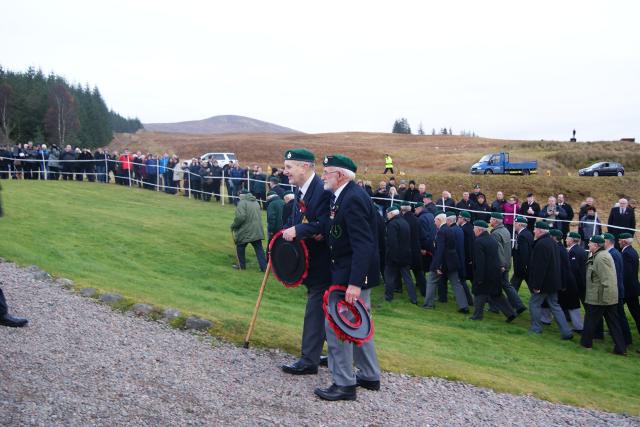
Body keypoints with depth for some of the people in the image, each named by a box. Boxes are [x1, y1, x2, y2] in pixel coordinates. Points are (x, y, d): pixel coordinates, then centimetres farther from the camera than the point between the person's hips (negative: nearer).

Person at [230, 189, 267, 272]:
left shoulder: (242, 203, -11)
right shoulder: (256, 202, 15)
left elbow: (240, 217, -22)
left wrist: (233, 225, -7)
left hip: (245, 231, -6)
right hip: (257, 230, 6)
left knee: (240, 247, 14)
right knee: (259, 248, 5)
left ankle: (241, 265, 22)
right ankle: (264, 266, -1)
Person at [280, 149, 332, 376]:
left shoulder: (323, 190, -20)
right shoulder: (300, 190, 9)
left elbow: (325, 225, -26)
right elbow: (293, 220, 15)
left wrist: (297, 231, -26)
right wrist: (287, 232, -3)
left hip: (322, 260, -9)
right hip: (309, 258, 9)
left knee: (315, 307, -3)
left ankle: (309, 360, 6)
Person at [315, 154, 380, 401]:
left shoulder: (353, 199, -21)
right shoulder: (345, 195, 10)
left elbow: (363, 244, -27)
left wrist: (354, 283, -30)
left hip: (352, 275, -10)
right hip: (353, 273, 10)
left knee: (336, 326, -3)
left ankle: (344, 384, 8)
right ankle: (369, 376, 32)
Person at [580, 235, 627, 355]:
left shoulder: (600, 258, -20)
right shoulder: (604, 254, 12)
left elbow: (606, 280, -25)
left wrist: (604, 298, -25)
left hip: (598, 298, -9)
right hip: (610, 297, 9)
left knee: (590, 320, 9)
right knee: (613, 323, 10)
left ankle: (586, 342, 23)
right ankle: (621, 348, 12)